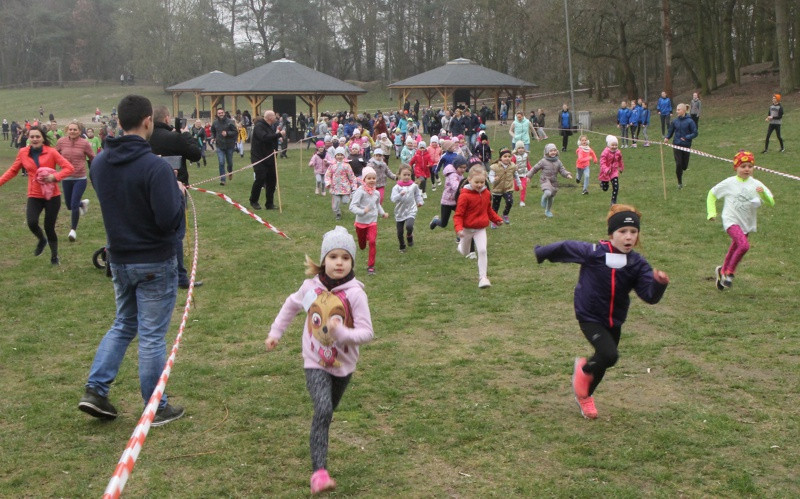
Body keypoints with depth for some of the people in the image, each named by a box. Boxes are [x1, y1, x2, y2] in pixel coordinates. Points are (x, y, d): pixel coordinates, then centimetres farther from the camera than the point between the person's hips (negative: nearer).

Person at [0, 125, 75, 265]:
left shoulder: (51, 152, -7)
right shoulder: (23, 153, 2)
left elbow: (69, 168, -11)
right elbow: (13, 170, 11)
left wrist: (55, 177, -25)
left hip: (52, 196, -2)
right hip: (34, 196, 2)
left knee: (49, 227, 2)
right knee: (32, 223, -21)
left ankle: (54, 256, 26)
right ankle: (42, 240, 14)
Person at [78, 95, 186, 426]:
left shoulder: (99, 163, 1)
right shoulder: (155, 167, -22)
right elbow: (169, 221, -25)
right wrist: (178, 193, -6)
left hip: (118, 259, 6)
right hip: (155, 264, -6)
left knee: (123, 324, 23)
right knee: (152, 335, 5)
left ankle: (95, 390, 15)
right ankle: (156, 409, 17)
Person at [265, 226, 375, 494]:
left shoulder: (355, 293, -17)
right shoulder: (311, 286, -8)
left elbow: (366, 332, -17)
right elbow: (292, 305, 13)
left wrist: (342, 333, -34)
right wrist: (275, 332, 14)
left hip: (343, 365, 1)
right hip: (316, 363, -1)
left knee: (326, 413, 17)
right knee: (322, 410, -21)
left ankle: (319, 446, 45)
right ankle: (319, 470, -23)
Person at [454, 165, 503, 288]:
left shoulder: (486, 193, -1)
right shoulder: (464, 196, -20)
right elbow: (458, 214, -19)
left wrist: (497, 219, 9)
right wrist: (458, 228, -32)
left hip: (480, 228, 3)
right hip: (467, 228, -3)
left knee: (482, 250, -15)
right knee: (465, 253, 16)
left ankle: (482, 277, -8)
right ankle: (461, 246, 55)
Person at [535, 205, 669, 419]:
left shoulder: (638, 264, -12)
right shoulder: (593, 252, -22)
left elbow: (650, 296, -18)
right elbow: (565, 248, -6)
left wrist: (659, 283, -39)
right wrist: (541, 253, 7)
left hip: (614, 321, 5)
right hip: (589, 317, -5)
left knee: (604, 361, 19)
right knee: (609, 355, -24)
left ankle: (584, 395, 48)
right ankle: (585, 369, 12)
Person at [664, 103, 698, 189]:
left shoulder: (689, 121, -8)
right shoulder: (674, 121, 1)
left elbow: (695, 133, -5)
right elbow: (670, 132, 10)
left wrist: (686, 138, -18)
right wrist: (667, 137, -10)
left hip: (686, 146, -1)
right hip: (676, 145, 1)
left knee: (684, 165, 5)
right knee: (678, 164, -4)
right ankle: (680, 182, 10)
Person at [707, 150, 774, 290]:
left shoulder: (756, 185, -3)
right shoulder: (729, 183, -7)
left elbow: (771, 202, -8)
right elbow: (712, 194, 8)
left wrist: (763, 193, -28)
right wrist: (712, 212, 1)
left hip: (747, 224, 4)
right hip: (731, 221, -4)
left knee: (734, 250, 17)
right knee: (744, 245, -26)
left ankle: (722, 271, 43)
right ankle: (729, 272, -8)